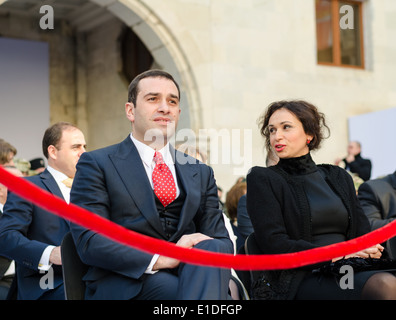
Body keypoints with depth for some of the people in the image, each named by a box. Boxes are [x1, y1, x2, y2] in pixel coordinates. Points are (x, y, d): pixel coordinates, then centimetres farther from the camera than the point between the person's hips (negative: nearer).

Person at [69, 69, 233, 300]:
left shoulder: (201, 173, 20)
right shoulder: (96, 164, 5)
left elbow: (222, 239, 13)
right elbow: (89, 241, -7)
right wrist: (159, 259, -20)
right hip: (126, 285, -6)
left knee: (210, 247, -30)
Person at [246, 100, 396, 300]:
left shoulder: (338, 177, 21)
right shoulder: (262, 180, 6)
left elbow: (364, 234, 15)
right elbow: (274, 246, -5)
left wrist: (371, 250, -9)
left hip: (349, 272, 5)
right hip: (300, 280, -5)